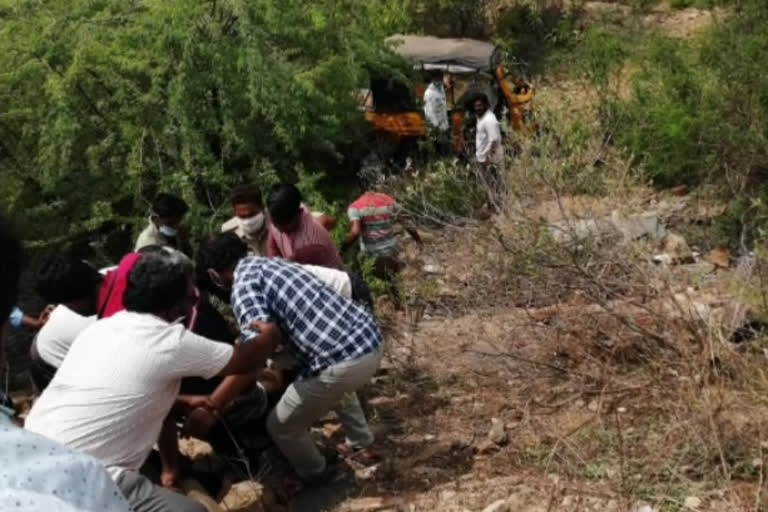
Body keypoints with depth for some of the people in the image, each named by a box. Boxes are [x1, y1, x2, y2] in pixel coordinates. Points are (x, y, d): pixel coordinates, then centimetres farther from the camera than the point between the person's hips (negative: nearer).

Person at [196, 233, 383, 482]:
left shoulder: (243, 284, -8)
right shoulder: (271, 263, 18)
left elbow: (262, 343, -25)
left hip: (344, 362, -9)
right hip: (370, 338, 9)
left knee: (281, 426, 15)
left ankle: (314, 474, 39)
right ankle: (361, 443, 57)